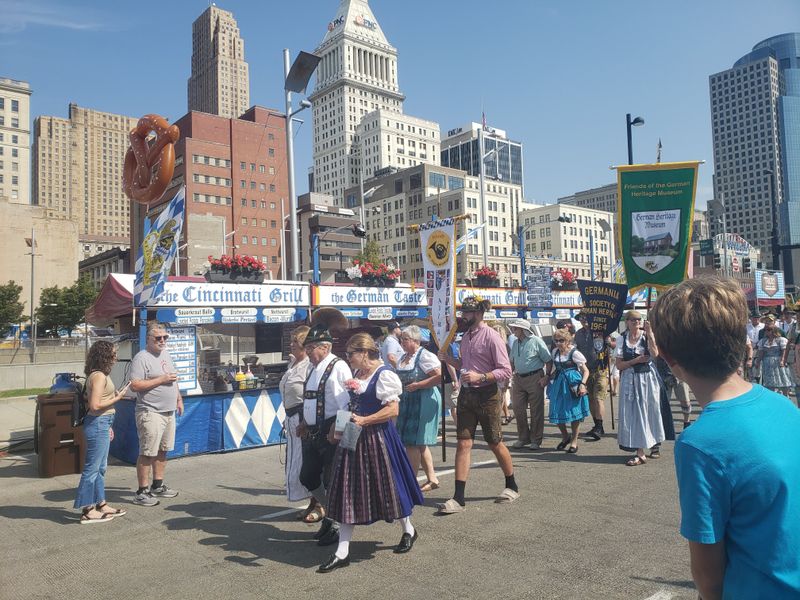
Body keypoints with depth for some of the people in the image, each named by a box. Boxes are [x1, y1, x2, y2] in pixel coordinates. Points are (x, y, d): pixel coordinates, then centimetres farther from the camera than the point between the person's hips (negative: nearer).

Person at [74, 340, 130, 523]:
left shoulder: (100, 375, 12)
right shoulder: (99, 376, -17)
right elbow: (95, 405, -22)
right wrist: (117, 398, -14)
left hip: (101, 424, 10)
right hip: (97, 425, -10)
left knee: (101, 467, 16)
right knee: (92, 468, -1)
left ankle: (101, 504, 26)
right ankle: (88, 511, 7)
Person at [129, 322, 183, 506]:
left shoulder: (166, 355, 14)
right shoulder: (142, 358, -13)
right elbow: (135, 385, -21)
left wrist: (179, 399, 18)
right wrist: (161, 379, -20)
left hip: (169, 411, 9)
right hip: (150, 413, -9)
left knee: (162, 450, 16)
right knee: (147, 453, -3)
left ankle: (157, 486, 27)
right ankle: (142, 492, 6)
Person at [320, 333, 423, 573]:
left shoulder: (384, 375, -15)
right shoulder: (357, 375, 10)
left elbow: (393, 410, -21)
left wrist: (364, 421, -25)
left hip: (376, 438, -7)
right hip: (354, 438, 8)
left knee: (386, 486, 8)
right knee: (347, 492, 5)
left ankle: (409, 531, 36)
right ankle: (342, 553, 12)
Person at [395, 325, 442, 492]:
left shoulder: (425, 356, -13)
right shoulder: (403, 357, 14)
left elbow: (440, 377, -22)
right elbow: (399, 378, 27)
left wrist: (417, 385, -21)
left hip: (422, 402, -9)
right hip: (407, 403, 9)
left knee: (412, 443, -5)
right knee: (420, 443, 13)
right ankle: (432, 478, 22)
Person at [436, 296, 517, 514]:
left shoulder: (491, 337, -14)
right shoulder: (465, 336, 9)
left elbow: (505, 371, -15)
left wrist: (480, 377, -26)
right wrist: (450, 360, 1)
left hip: (487, 395, -6)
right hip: (466, 395, 6)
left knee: (495, 444, 9)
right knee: (463, 444, 1)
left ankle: (512, 487, 32)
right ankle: (458, 498, 2)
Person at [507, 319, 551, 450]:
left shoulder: (536, 341, -9)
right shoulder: (516, 343, 12)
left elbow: (548, 360, -8)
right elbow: (512, 362, 21)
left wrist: (547, 377, -13)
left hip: (534, 378, -6)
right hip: (518, 379, 7)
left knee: (536, 410, 1)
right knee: (518, 408, 7)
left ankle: (536, 440, 11)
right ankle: (523, 438, 21)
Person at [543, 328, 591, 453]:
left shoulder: (574, 353, -10)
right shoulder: (555, 352, 6)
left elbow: (585, 371, -9)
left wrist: (582, 384, -22)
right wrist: (548, 377, 7)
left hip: (572, 385, -5)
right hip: (558, 384, 5)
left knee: (573, 412, 3)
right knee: (557, 412, 5)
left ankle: (574, 441, 18)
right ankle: (565, 436, 28)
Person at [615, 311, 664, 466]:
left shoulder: (646, 336, -2)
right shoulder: (622, 340, 2)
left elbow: (655, 355, -20)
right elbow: (619, 365, 0)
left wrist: (649, 335, -22)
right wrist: (636, 360, -13)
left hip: (647, 378, -1)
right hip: (630, 380, 2)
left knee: (649, 411, 5)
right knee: (634, 414, 2)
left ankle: (654, 445, 16)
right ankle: (640, 452, 10)